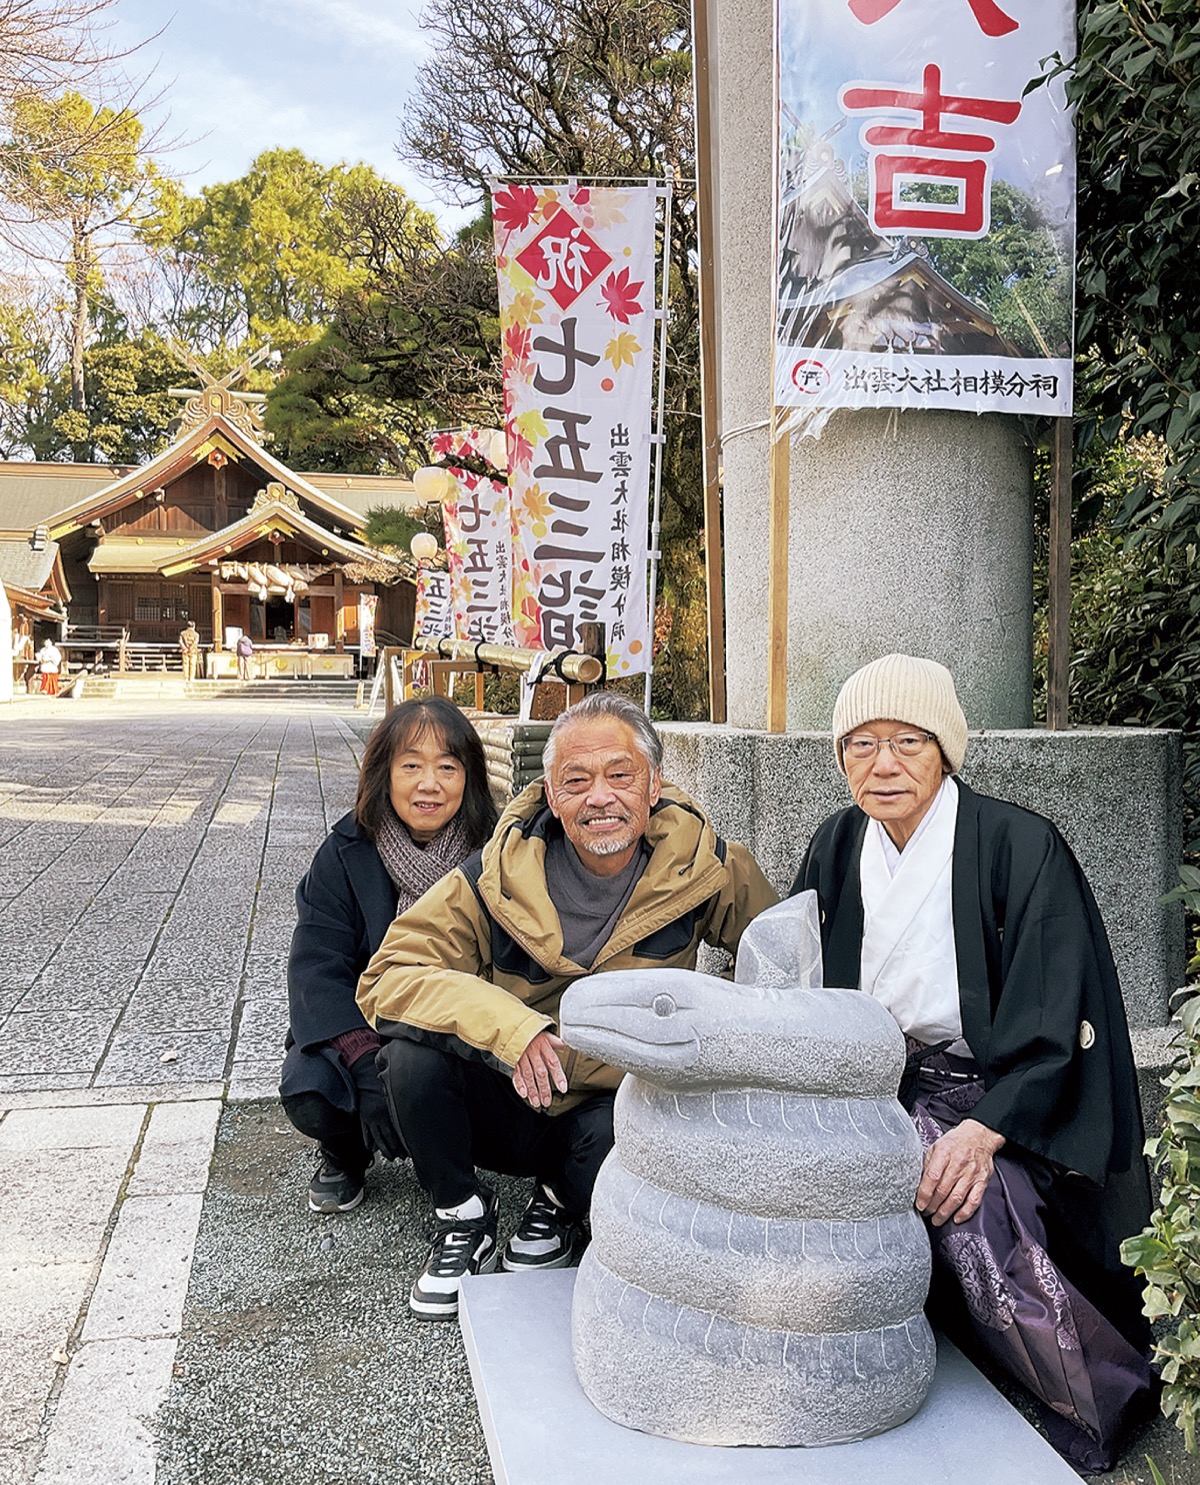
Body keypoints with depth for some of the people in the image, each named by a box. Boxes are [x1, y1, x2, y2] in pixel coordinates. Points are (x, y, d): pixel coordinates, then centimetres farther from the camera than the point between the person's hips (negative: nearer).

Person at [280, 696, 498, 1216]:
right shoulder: (347, 853, -10)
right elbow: (316, 968, -16)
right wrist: (366, 1058, -32)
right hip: (360, 1029, 1)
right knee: (306, 1087, -26)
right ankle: (345, 1154, 12)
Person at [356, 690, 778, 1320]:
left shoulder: (701, 866, -12)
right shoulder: (503, 871, -13)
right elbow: (388, 977, -18)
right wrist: (508, 1026, -34)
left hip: (617, 1108, 0)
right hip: (504, 1099, 1)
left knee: (620, 1138, -35)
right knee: (414, 1050, -28)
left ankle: (561, 1204, 5)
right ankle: (462, 1219, 1)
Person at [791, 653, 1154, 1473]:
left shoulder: (1021, 845, -12)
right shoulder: (838, 846, 5)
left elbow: (1053, 1019, -15)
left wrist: (984, 1130, -25)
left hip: (1002, 1097, -5)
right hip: (880, 1083, 5)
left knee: (970, 1211, -31)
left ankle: (1107, 1396, -1)